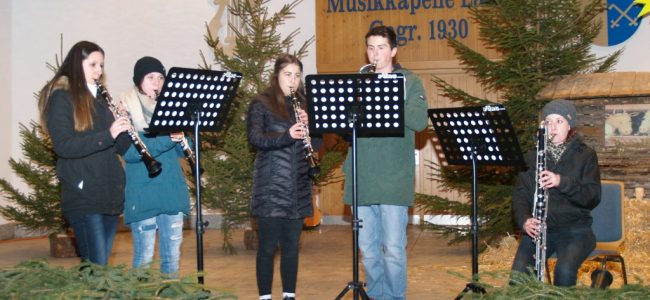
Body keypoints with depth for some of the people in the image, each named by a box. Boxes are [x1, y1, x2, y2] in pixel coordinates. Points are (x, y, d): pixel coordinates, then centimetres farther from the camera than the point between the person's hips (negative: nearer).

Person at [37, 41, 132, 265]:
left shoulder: (99, 99, 17)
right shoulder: (61, 98, -4)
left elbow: (119, 147, 15)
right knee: (96, 267, -10)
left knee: (102, 264, 9)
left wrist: (124, 128, -5)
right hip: (83, 196, -7)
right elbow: (63, 146, -17)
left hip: (110, 194, 7)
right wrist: (108, 134, -23)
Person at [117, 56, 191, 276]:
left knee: (172, 255, 10)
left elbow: (181, 151, 12)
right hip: (143, 195, -5)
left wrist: (180, 138, -11)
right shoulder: (127, 110, -2)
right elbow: (129, 152, -16)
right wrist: (165, 138, -24)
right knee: (144, 257, -2)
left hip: (172, 192, 5)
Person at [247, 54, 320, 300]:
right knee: (267, 247, -2)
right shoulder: (261, 104, 0)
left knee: (291, 246, 9)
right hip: (270, 187, -4)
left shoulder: (303, 105, 14)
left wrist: (308, 125, -10)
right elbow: (254, 138, -15)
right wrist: (287, 135, -29)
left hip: (298, 187, 4)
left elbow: (317, 143, 10)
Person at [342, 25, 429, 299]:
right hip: (361, 179, 4)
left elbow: (420, 121, -10)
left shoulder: (409, 82, 5)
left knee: (393, 248, -5)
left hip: (394, 179, -4)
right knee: (368, 249, 8)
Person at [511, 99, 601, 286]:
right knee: (519, 271, -25)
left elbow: (593, 198, -6)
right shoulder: (533, 157, 12)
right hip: (539, 228, 2)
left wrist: (562, 182, -22)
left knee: (564, 271, -31)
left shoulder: (585, 155, 5)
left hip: (575, 229, -2)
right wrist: (524, 221, -16)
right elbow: (520, 195, 5)